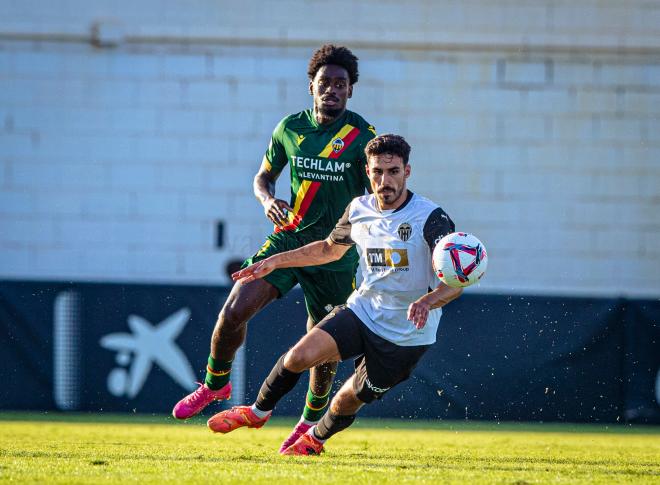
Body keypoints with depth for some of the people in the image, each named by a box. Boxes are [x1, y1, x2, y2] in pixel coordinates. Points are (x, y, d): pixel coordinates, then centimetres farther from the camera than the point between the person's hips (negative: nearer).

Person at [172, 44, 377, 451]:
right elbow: (263, 177, 14)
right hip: (288, 238, 2)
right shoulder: (290, 128, 2)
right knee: (234, 311, -14)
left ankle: (313, 420, 27)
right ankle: (215, 384, 13)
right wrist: (268, 200, -7)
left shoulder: (361, 136, -8)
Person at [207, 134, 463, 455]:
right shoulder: (358, 210, 0)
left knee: (351, 398, 4)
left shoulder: (431, 218, -19)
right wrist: (275, 261, 16)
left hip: (407, 334, -4)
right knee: (300, 355, -16)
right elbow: (330, 249, 21)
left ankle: (315, 439, 37)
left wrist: (427, 301, -46)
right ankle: (258, 412, 10)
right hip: (363, 310, 4)